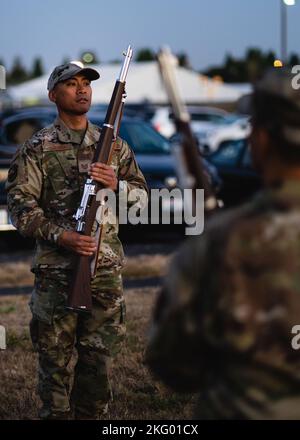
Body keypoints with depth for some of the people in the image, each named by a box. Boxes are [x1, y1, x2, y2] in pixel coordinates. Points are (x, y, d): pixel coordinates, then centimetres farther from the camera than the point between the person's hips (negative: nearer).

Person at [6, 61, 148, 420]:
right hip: (56, 269, -3)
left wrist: (116, 185, -9)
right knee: (55, 355, 2)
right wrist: (59, 235, -19)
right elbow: (20, 204, -6)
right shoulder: (38, 148, 0)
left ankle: (91, 415, 20)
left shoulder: (114, 145, 12)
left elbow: (142, 195, 12)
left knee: (100, 354, 8)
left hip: (106, 268, 3)